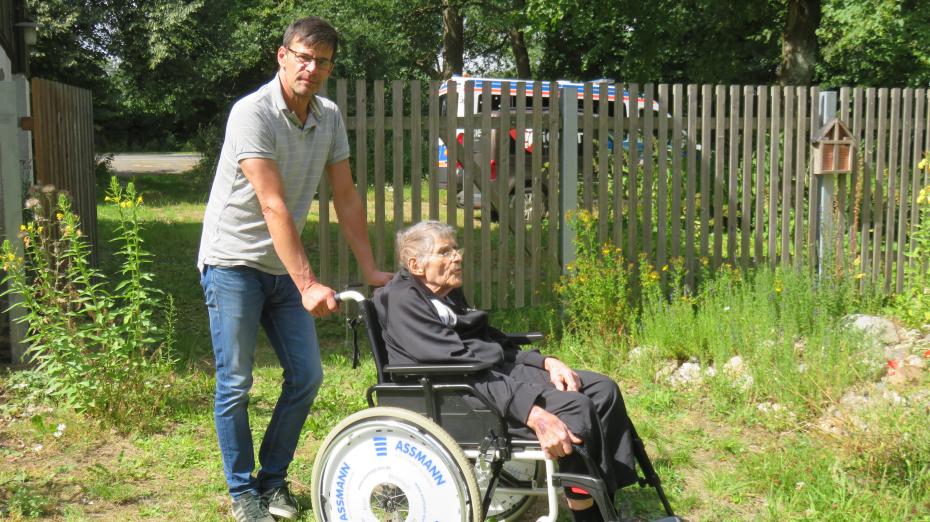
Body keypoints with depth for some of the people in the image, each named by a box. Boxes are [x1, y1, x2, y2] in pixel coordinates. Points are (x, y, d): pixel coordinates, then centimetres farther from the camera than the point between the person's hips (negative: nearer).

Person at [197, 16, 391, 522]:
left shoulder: (329, 116, 1)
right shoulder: (252, 113, -19)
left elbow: (345, 197, 6)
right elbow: (273, 206, -26)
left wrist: (371, 270, 4)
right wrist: (308, 284, -30)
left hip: (283, 266, 7)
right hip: (234, 263, -6)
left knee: (306, 376, 6)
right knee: (235, 384, -1)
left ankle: (273, 480, 22)